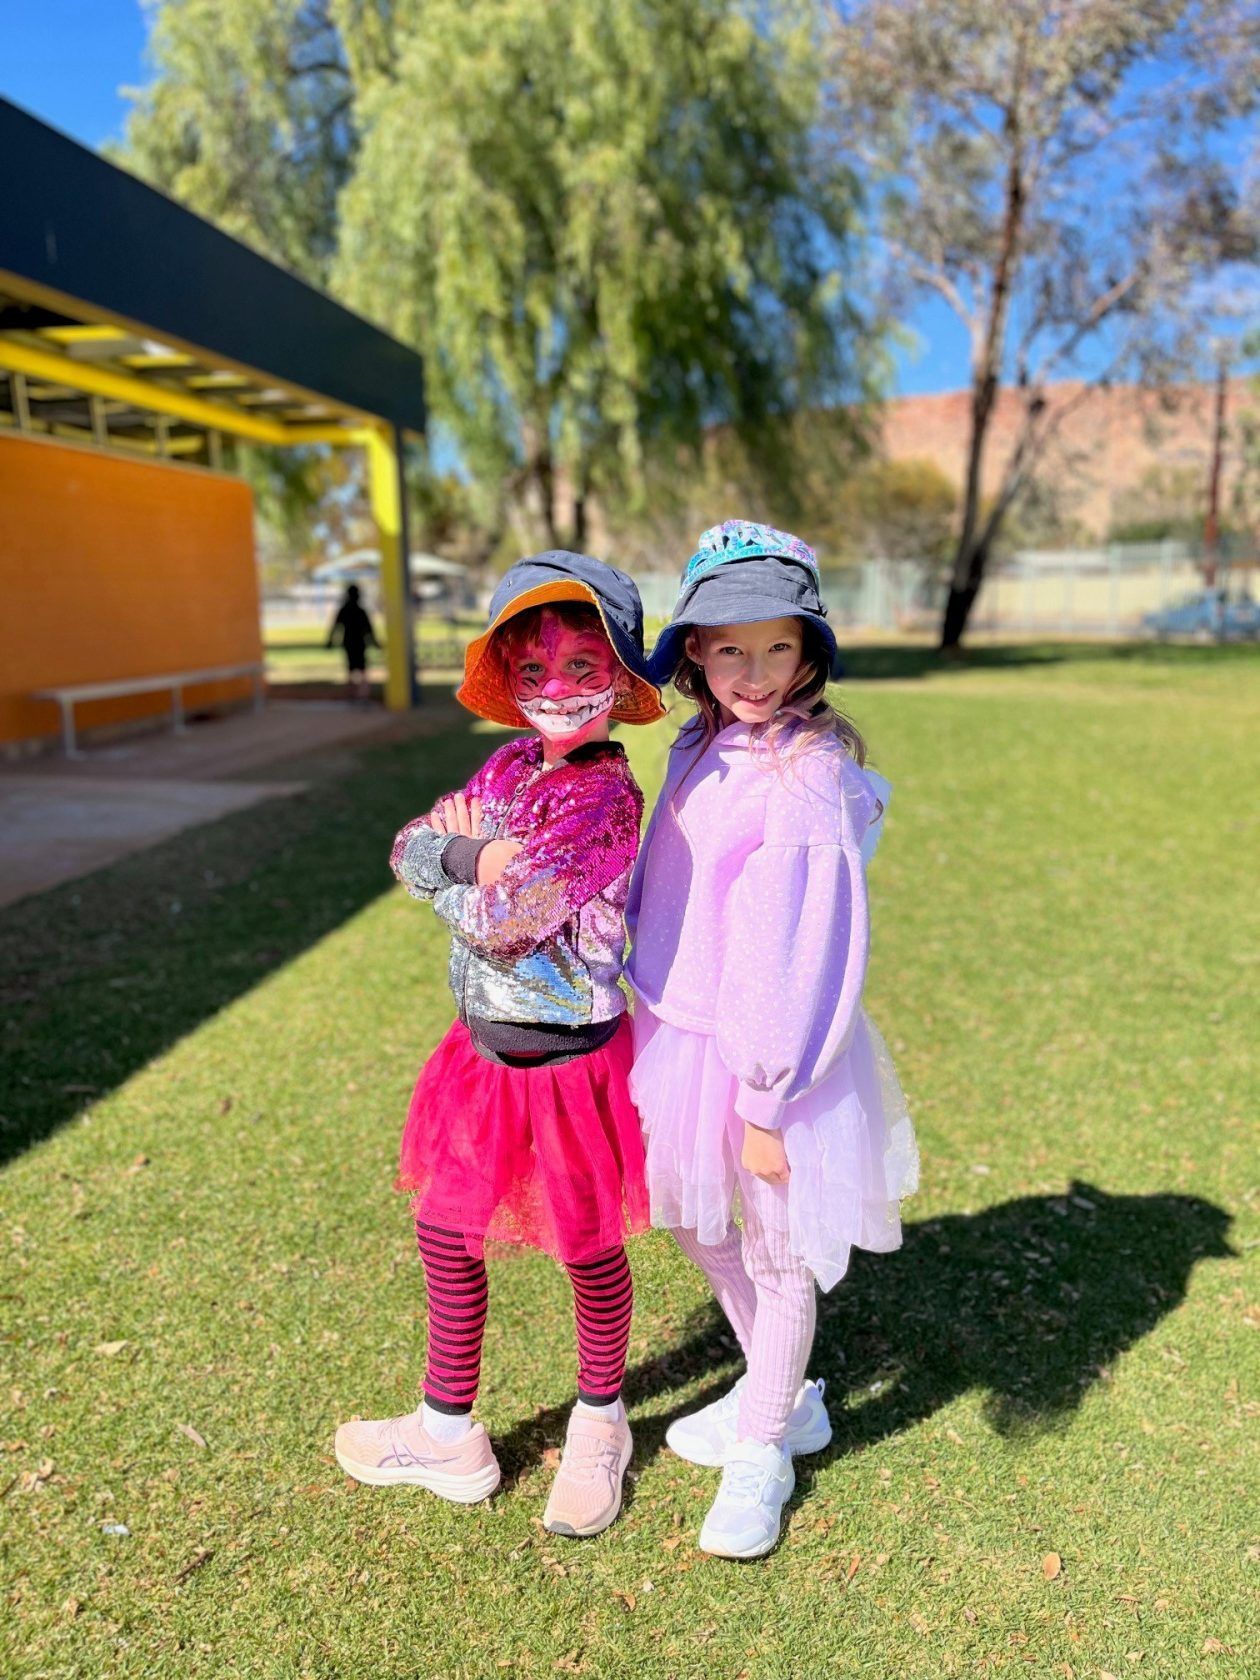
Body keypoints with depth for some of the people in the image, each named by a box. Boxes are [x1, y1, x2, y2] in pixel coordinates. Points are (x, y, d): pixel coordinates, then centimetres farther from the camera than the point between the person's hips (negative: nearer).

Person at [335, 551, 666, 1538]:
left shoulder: (607, 800, -24)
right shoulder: (511, 767, 2)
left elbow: (504, 926, -29)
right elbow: (407, 849, 0)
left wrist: (454, 862, -11)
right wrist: (469, 857, -19)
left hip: (570, 1061, -8)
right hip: (486, 1049, 8)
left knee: (589, 1249, 14)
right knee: (446, 1230, 18)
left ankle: (599, 1427, 42)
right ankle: (447, 1431, 41)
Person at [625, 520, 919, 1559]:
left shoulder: (807, 781, -21)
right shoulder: (699, 751, 3)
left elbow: (801, 955, -21)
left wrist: (766, 1101, -17)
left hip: (774, 1053, -8)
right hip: (681, 1033, 8)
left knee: (780, 1252, 13)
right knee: (697, 1220, 23)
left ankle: (763, 1453, 39)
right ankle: (786, 1400, 49)